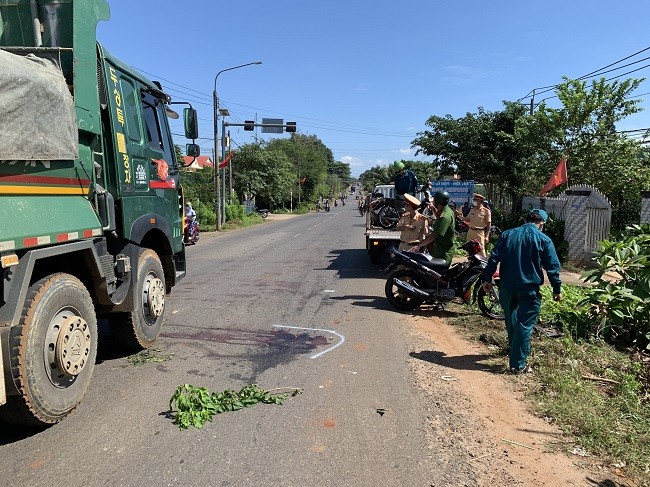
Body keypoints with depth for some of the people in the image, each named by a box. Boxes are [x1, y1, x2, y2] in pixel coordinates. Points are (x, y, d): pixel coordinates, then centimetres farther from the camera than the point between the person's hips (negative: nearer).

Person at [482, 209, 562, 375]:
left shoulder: (507, 235, 5)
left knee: (510, 317, 24)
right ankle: (518, 364, 0)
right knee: (524, 325, -1)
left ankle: (514, 344, 48)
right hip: (529, 289, -4)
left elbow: (494, 258, 2)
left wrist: (487, 279, 5)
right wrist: (557, 289, 5)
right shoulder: (543, 240, -4)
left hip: (507, 286, 4)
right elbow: (553, 267, -3)